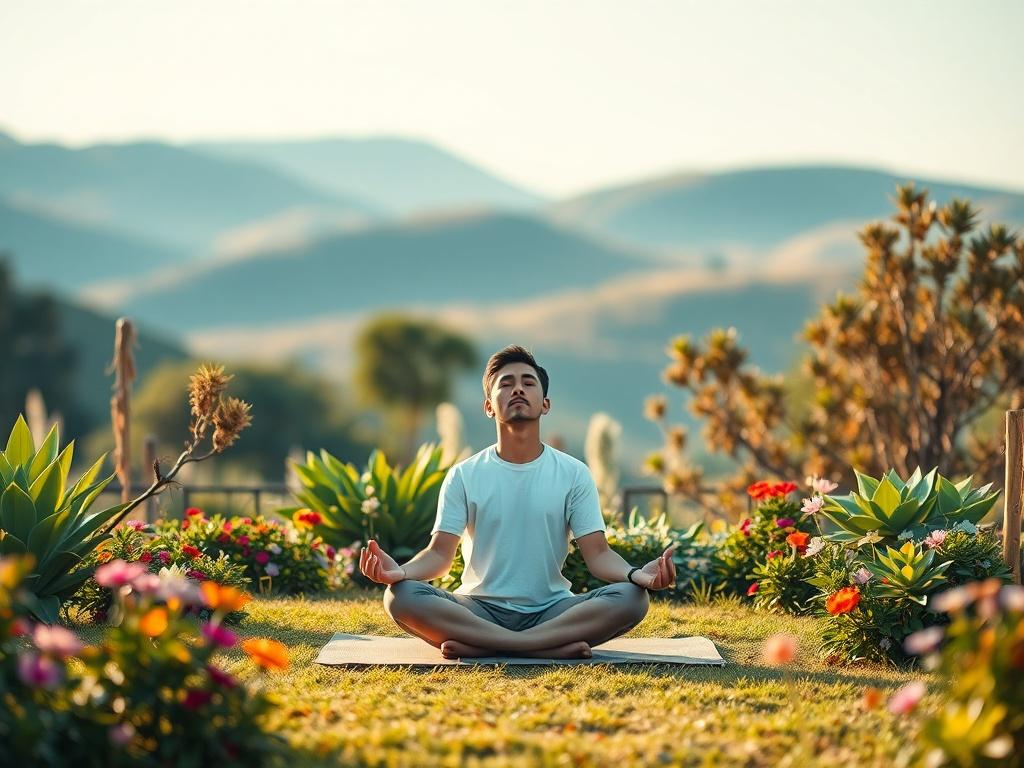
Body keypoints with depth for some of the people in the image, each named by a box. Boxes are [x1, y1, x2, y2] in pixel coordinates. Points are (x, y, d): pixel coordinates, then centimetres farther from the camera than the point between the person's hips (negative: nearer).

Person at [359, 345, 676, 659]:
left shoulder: (574, 474, 5)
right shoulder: (463, 476, 4)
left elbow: (598, 553, -2)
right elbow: (440, 553, -3)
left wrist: (637, 574, -25)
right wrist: (400, 571, -26)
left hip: (552, 610, 1)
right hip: (479, 610, 0)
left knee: (631, 598, -28)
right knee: (401, 596, -29)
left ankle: (480, 646, -30)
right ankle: (553, 647, -32)